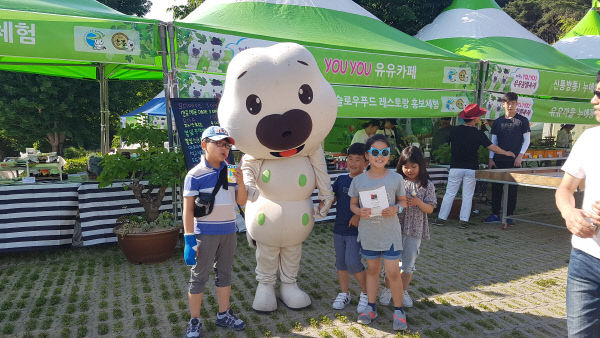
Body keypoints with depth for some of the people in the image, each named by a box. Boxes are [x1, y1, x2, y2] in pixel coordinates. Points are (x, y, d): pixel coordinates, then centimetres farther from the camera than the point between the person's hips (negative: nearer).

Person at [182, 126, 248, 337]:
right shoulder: (195, 175, -11)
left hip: (228, 232, 5)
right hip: (205, 233, -5)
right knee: (199, 277, 5)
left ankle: (223, 315, 31)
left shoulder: (230, 172, 5)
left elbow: (242, 201, 7)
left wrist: (240, 182, -12)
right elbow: (188, 209, -11)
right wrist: (189, 240, -14)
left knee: (224, 273, 16)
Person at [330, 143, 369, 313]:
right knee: (341, 262, 13)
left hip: (357, 230, -5)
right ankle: (344, 294, 31)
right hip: (339, 228, 5)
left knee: (352, 262, -12)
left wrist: (359, 215, -23)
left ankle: (366, 293, 12)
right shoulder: (341, 179, 6)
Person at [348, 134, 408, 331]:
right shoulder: (358, 180, -2)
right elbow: (352, 204, 6)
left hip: (390, 232, -2)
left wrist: (396, 208, -16)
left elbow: (403, 200, 6)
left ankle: (398, 310, 20)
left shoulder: (396, 178, -5)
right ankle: (371, 307, 29)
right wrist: (359, 211, -16)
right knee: (372, 269, 16)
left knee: (392, 271, 0)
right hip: (367, 232, 2)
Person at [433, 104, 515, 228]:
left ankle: (441, 218, 9)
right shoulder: (478, 134, -7)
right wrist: (507, 153, 13)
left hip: (455, 168, 1)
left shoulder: (454, 130, -3)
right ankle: (463, 221, 9)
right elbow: (492, 147, -1)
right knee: (467, 196, 7)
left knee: (449, 194, 7)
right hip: (471, 169, -1)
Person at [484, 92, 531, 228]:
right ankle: (495, 214, 15)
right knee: (496, 187, 6)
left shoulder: (522, 120, 2)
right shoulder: (498, 121, 10)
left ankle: (508, 216, 10)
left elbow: (527, 140, 2)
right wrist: (491, 158, 5)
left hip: (513, 161, -3)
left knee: (512, 189, 1)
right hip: (498, 161, 3)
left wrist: (520, 156, -9)